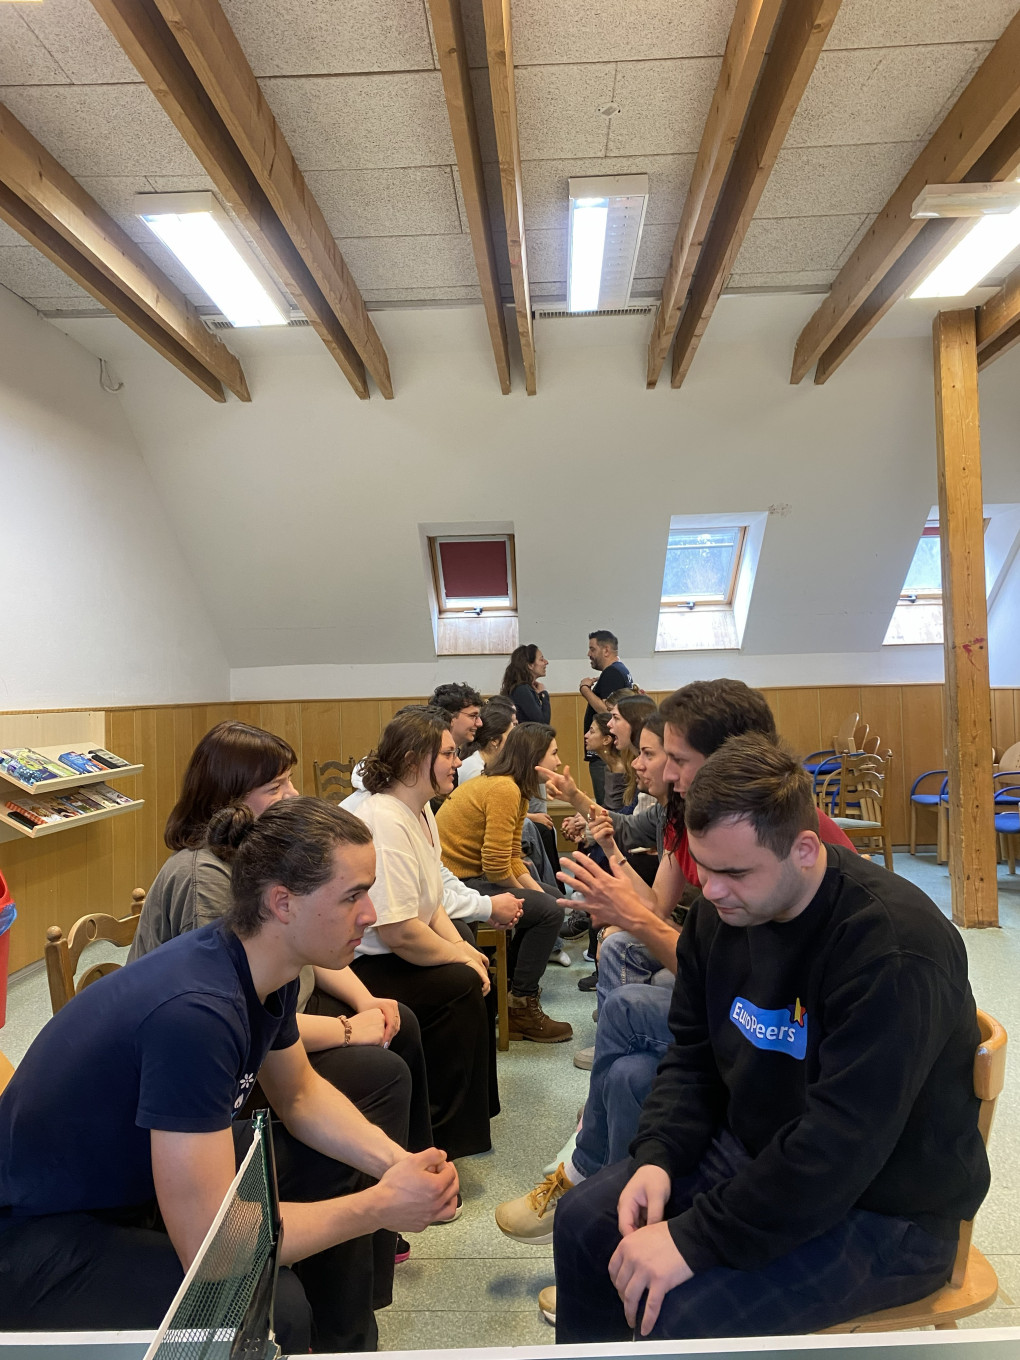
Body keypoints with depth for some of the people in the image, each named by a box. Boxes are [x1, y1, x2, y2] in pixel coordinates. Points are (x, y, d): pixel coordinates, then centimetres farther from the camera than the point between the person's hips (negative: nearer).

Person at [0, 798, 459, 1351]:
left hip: (133, 1175, 9)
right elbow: (210, 1244, -34)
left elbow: (299, 1095, 7)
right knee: (272, 1305, -29)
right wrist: (381, 1206, -24)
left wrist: (397, 1162, -9)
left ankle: (342, 1349, 30)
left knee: (336, 1164, 8)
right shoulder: (194, 1010, -36)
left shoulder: (262, 967, -9)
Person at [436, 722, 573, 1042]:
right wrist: (526, 894, -6)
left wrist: (537, 891, -3)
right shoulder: (504, 790, -20)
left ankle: (507, 976, 25)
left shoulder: (513, 789, 11)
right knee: (548, 911, -15)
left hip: (468, 875, 11)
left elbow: (513, 858, 9)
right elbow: (497, 867, -24)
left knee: (549, 899, 18)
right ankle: (522, 1008, -3)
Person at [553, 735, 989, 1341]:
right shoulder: (722, 910, -5)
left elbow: (840, 1146, -31)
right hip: (754, 1151, 7)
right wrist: (658, 1156, -11)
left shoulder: (893, 948, -29)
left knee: (681, 1314, -23)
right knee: (585, 1220, 0)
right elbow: (694, 1056, 5)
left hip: (883, 1208, -6)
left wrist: (694, 1240, -27)